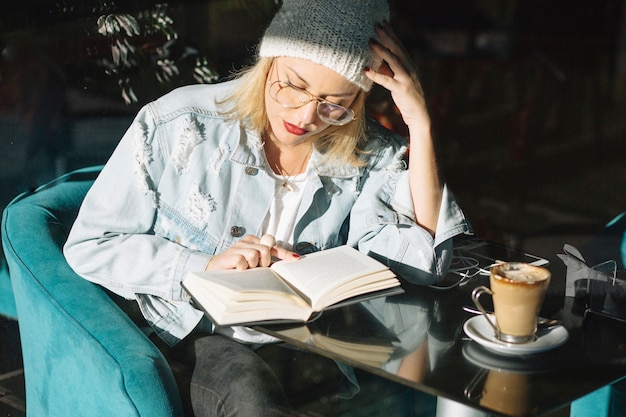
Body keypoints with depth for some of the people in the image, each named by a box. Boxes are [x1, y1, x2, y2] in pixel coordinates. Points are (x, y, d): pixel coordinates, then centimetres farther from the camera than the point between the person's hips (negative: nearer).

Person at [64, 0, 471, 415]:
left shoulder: (369, 156, -4)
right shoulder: (177, 127, -11)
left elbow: (418, 267, -16)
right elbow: (89, 245, -7)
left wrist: (420, 124, -19)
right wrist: (204, 268, -20)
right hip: (194, 339, -3)